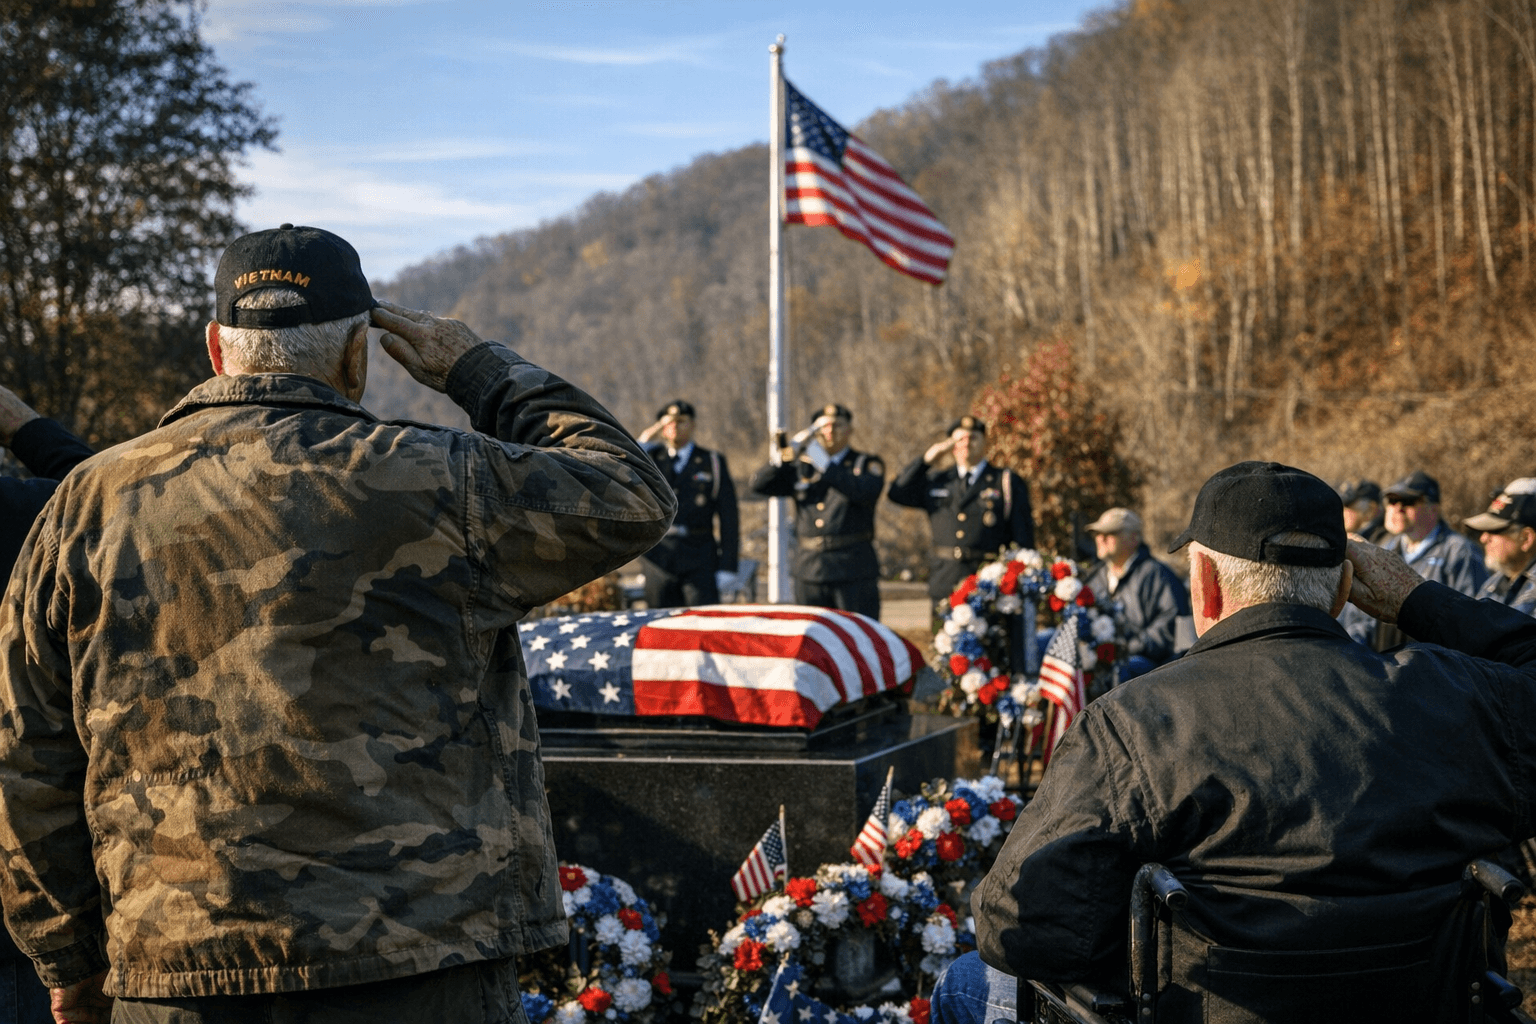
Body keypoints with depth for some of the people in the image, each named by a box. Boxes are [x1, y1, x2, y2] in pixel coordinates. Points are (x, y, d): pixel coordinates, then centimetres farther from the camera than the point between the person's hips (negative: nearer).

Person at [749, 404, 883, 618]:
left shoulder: (866, 463, 7)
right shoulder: (800, 467, 15)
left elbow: (867, 491, -15)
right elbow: (759, 486, 3)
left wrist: (825, 466, -22)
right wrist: (782, 457, -14)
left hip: (854, 572, -3)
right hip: (809, 571, 3)